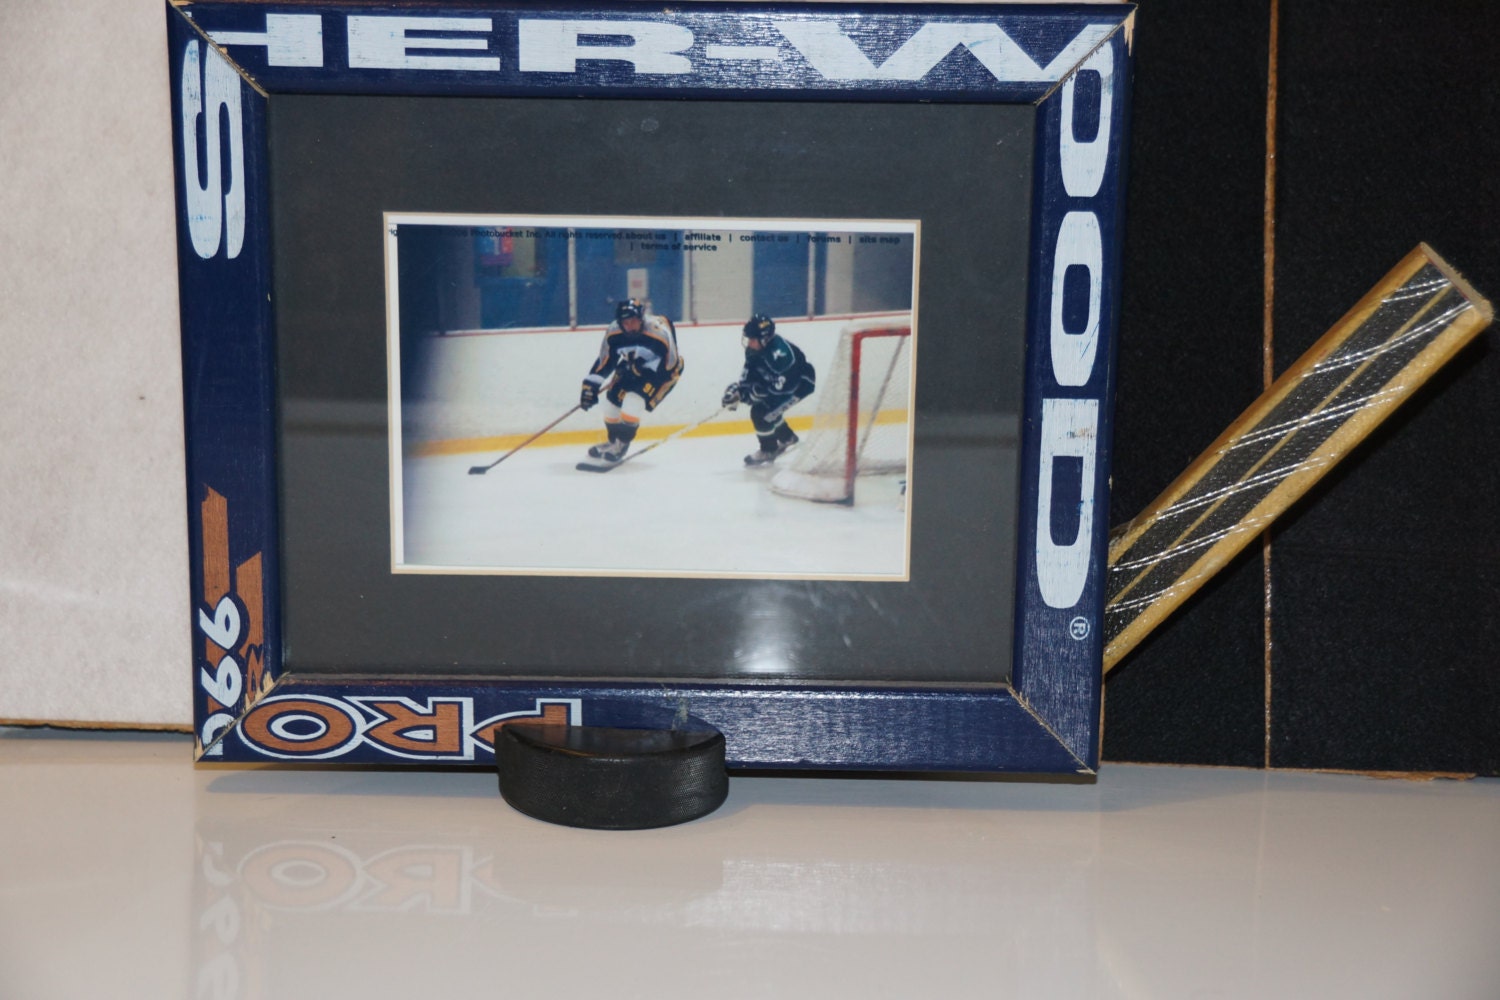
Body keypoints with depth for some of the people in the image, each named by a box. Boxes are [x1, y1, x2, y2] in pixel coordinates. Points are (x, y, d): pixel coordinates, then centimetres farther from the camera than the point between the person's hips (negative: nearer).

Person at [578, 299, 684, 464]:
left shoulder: (659, 332, -34)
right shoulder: (614, 332, -19)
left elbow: (670, 364, -26)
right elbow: (604, 361, -8)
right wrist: (590, 385, -13)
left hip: (662, 369, -6)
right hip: (633, 367, 6)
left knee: (634, 399, -23)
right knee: (613, 398, 2)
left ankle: (621, 444, -5)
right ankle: (614, 442, 26)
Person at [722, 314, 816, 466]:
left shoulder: (778, 352, -37)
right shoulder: (754, 348, -10)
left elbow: (783, 385, -35)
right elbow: (749, 372, 3)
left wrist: (755, 391, -30)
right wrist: (738, 389, -12)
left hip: (801, 382, -9)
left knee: (761, 412, -15)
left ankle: (768, 451, 6)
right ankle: (787, 438, 34)